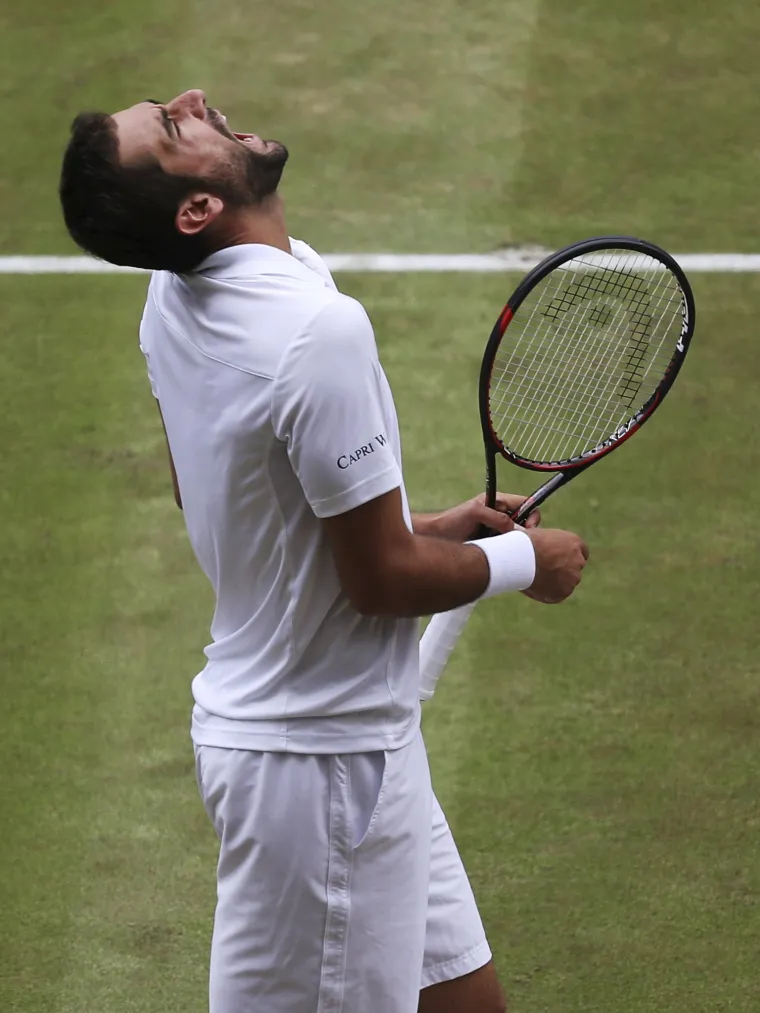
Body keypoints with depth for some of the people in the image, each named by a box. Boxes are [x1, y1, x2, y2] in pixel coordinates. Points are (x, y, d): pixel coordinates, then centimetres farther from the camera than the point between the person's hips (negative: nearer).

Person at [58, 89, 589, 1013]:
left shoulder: (174, 297, 1)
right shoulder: (318, 330, -27)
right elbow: (381, 579, -21)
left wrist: (418, 526, 12)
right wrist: (524, 561, -3)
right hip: (325, 756, -9)